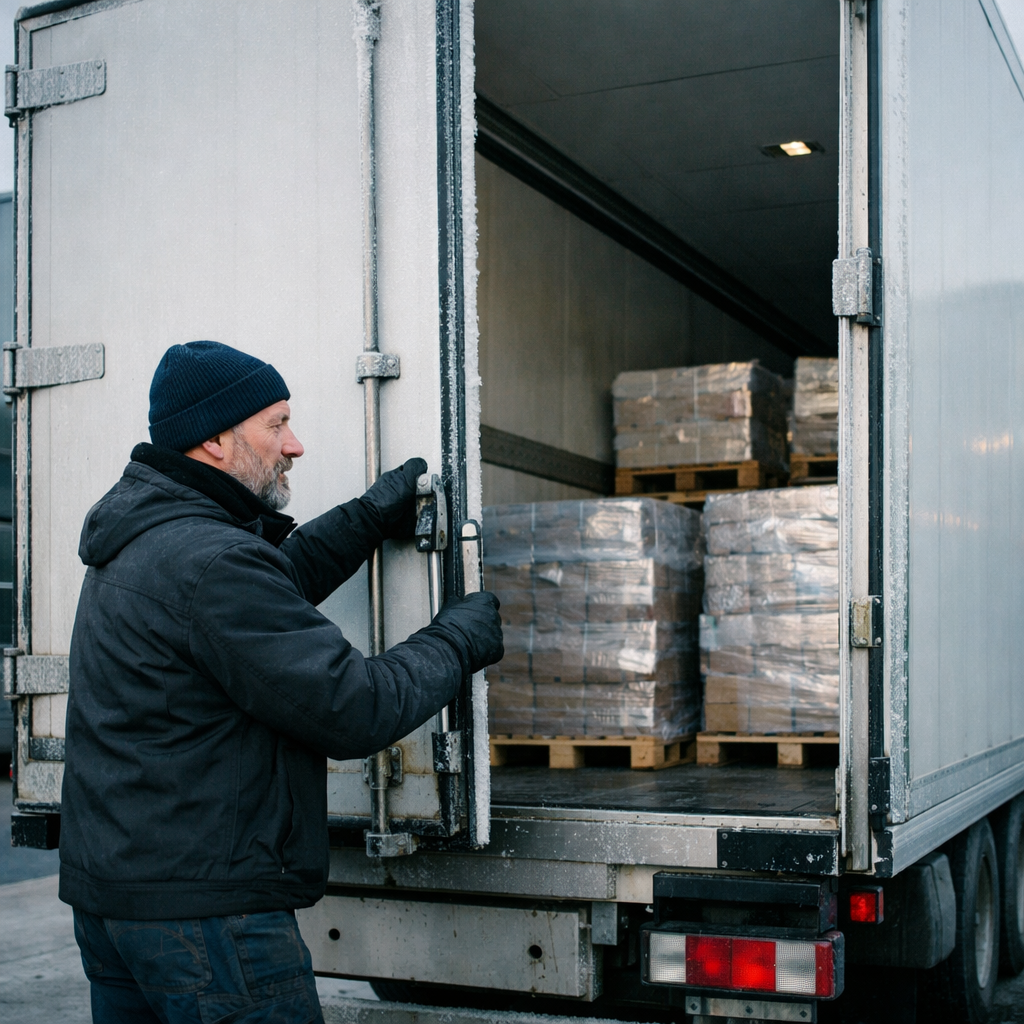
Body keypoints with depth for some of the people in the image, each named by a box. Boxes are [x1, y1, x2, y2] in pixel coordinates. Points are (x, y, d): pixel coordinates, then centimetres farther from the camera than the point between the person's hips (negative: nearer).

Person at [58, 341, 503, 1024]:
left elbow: (270, 587, 27)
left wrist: (373, 516, 25)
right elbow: (354, 712, -21)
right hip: (202, 906, -10)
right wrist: (460, 640, -5)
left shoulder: (136, 543, 10)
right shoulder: (211, 562, -21)